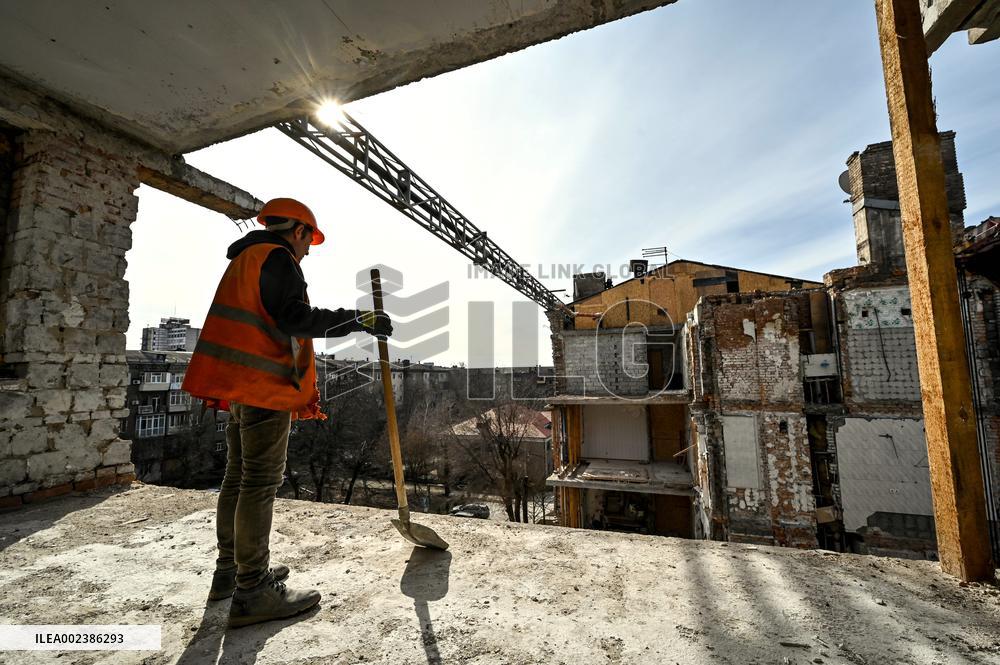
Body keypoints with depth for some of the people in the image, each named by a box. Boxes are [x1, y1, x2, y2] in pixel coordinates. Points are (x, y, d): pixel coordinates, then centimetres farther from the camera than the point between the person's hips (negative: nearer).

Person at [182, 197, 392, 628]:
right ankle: (253, 592, -1)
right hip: (265, 385, -10)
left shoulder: (244, 260, 24)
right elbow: (295, 318, -21)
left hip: (239, 385, 10)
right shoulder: (276, 258, -8)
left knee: (238, 477, 15)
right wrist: (359, 320, -18)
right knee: (261, 482, -8)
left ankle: (230, 572, 28)